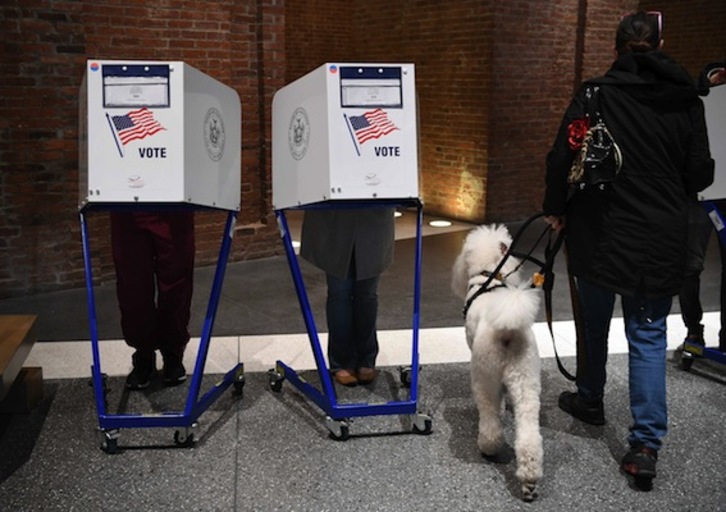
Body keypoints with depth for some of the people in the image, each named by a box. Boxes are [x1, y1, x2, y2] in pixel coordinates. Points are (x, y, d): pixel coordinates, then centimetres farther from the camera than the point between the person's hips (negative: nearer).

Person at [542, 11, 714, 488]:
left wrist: (556, 209, 5)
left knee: (594, 322, 20)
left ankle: (590, 400, 39)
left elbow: (563, 157, -11)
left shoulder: (594, 94, -7)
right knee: (648, 334, 4)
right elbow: (701, 174, 2)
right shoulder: (687, 100, 0)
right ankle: (646, 445, -2)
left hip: (600, 233, -1)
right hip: (663, 241, 1)